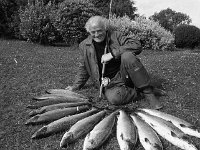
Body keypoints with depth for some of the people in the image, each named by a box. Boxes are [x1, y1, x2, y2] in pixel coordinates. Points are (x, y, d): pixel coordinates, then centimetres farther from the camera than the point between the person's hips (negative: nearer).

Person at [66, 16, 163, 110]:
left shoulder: (115, 35, -3)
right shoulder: (85, 46, 5)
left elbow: (137, 45, -17)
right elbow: (84, 68, 18)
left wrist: (112, 54, -23)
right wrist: (76, 86, 13)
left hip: (124, 75, 0)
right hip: (110, 83, 1)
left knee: (127, 56, -31)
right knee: (114, 98, -33)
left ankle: (148, 92, -18)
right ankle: (137, 92, -2)